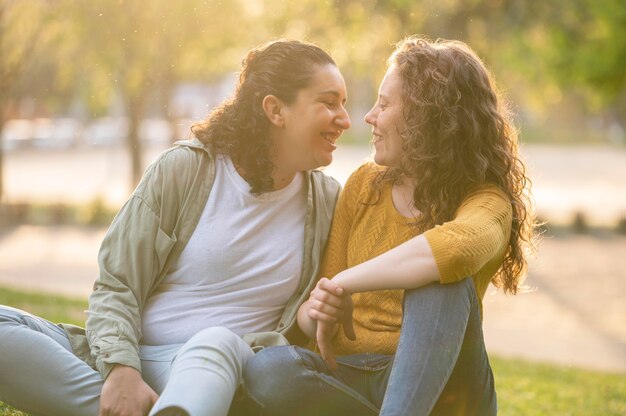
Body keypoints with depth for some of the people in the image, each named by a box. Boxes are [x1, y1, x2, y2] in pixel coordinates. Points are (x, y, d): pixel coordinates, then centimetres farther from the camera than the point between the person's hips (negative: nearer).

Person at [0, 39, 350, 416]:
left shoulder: (327, 202, 10)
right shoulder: (184, 169, 3)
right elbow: (116, 285, 0)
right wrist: (121, 370, -19)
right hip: (126, 355, 1)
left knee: (218, 342, -39)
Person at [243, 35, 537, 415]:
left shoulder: (486, 202, -7)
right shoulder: (364, 185, 8)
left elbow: (462, 245, -35)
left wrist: (344, 282, -28)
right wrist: (319, 315, -16)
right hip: (349, 377, 4)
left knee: (442, 284, -33)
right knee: (267, 370, -30)